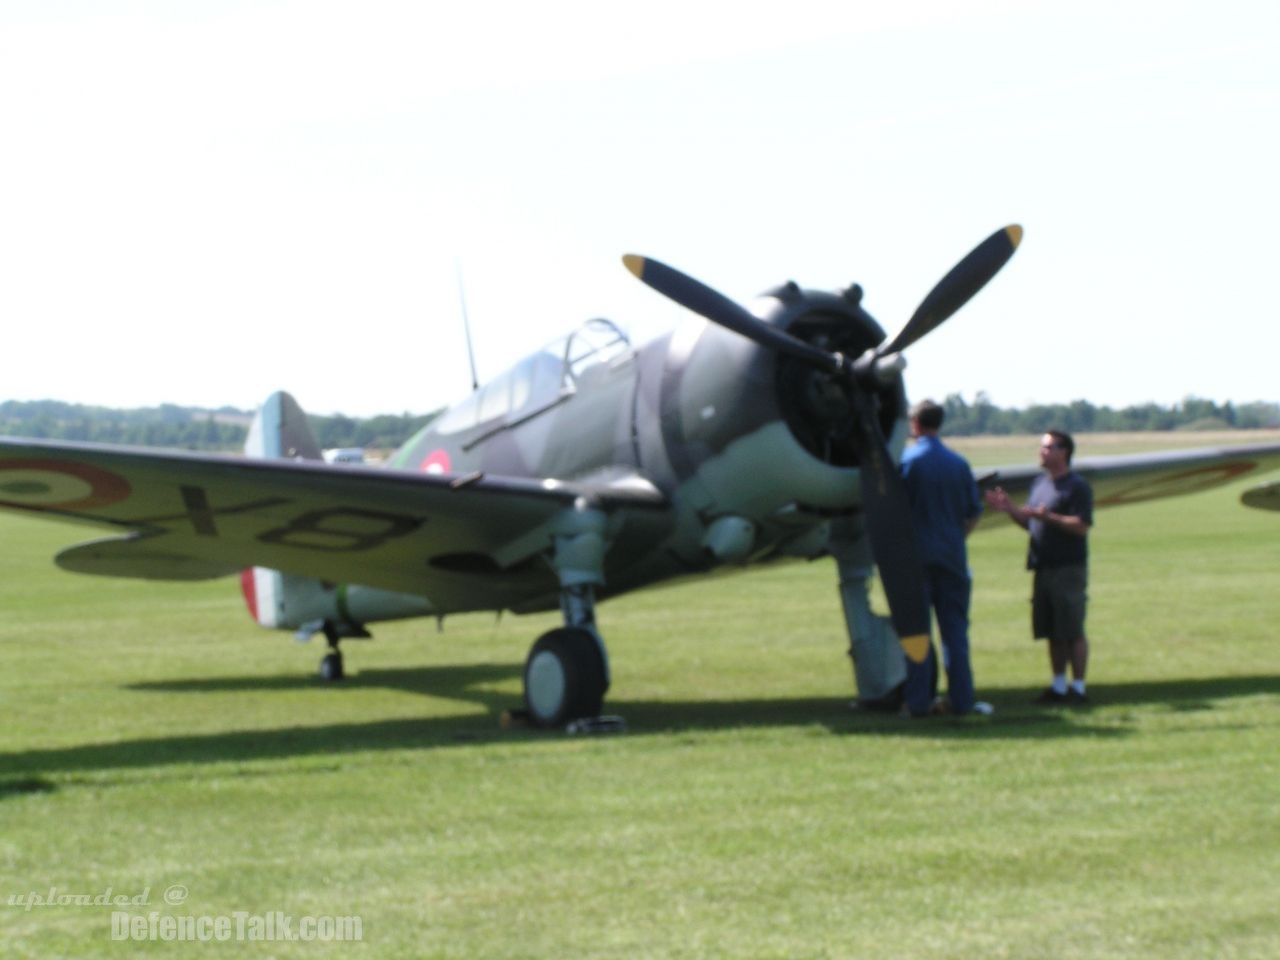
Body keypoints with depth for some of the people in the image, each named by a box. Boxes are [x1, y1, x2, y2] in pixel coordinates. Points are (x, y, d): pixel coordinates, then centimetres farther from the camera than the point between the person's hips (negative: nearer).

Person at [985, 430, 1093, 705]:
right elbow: (1030, 522, 20)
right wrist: (1009, 509, 3)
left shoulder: (1076, 486, -9)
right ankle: (1059, 686, 19)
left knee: (1072, 632, -4)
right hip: (1043, 567, 8)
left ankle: (1078, 688, 1)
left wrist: (1048, 517, -25)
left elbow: (1082, 526, -17)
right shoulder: (1040, 483, 16)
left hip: (1069, 569, -8)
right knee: (1052, 633, 12)